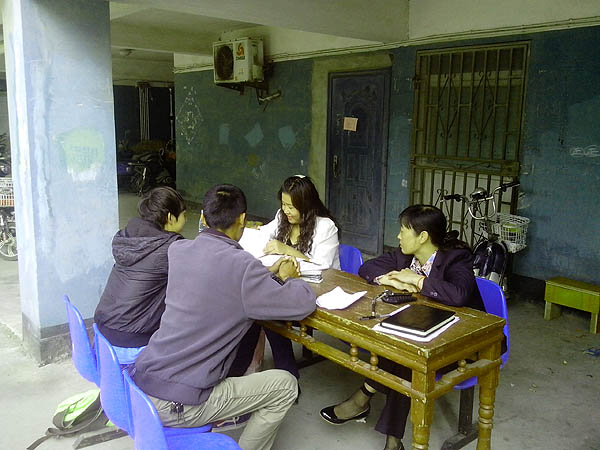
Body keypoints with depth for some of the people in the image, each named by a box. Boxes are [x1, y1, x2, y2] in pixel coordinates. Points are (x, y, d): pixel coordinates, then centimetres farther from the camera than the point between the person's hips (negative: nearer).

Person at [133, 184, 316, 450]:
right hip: (176, 406, -7)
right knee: (285, 385, 7)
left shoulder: (178, 250, 1)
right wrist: (287, 278, 9)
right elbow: (305, 304, -12)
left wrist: (269, 273, 18)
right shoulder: (240, 265, -20)